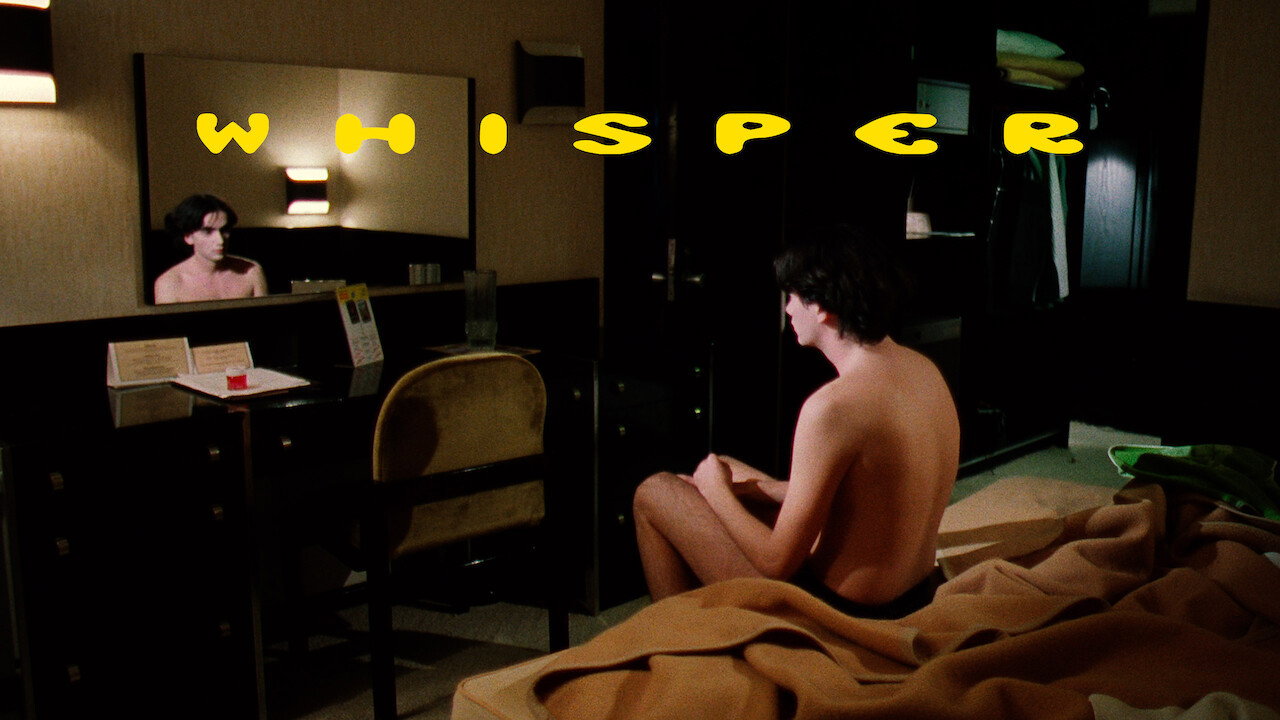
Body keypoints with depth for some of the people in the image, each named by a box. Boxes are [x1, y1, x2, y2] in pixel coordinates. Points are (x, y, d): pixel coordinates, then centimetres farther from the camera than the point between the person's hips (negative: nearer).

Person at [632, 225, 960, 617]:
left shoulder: (833, 407, -29)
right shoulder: (924, 369, -2)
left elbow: (778, 562, -22)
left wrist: (716, 492, -5)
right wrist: (768, 488, 10)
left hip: (841, 611, -8)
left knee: (654, 493, 4)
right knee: (725, 469, 25)